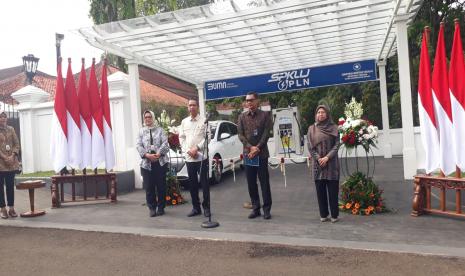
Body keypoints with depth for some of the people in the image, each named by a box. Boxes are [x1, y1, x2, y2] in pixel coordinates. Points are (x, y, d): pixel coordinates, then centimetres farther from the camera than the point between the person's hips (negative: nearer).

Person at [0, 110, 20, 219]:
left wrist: (12, 156, -9)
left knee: (10, 185, 6)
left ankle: (11, 208, 12)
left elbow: (16, 144, 6)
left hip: (11, 162, 3)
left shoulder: (11, 129, 9)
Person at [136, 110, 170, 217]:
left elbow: (165, 143, -1)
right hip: (146, 163, 1)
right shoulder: (141, 131, 12)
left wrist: (158, 154, -16)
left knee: (161, 185, 3)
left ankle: (161, 207, 15)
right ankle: (152, 208, 12)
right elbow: (138, 145, 2)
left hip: (160, 161, -1)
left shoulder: (160, 129, 9)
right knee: (149, 187, 0)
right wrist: (147, 155, -14)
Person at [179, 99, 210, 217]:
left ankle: (206, 207, 12)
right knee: (192, 184, 9)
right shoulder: (184, 122, 12)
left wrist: (196, 148, -13)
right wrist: (188, 150, -5)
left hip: (202, 157, -4)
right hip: (189, 158, 4)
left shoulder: (204, 121, -1)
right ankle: (196, 207, 20)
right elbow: (181, 138, 9)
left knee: (204, 183, 1)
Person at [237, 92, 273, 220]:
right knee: (251, 183, 6)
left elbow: (266, 133, -5)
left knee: (264, 182, 1)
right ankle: (255, 208, 17)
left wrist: (257, 148, -15)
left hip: (262, 154, -3)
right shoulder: (242, 117, 9)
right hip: (248, 154, 3)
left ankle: (267, 209, 10)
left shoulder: (265, 115, 2)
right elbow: (240, 135, 2)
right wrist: (251, 147, -13)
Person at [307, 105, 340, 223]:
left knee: (333, 189, 0)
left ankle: (334, 215, 9)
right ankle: (323, 215, 11)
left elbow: (336, 144, -2)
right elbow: (310, 147, 3)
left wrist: (327, 157, -14)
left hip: (332, 163, -1)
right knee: (320, 190, 3)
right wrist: (318, 158, -10)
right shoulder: (311, 128, 7)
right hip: (318, 163, 1)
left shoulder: (333, 127, 4)